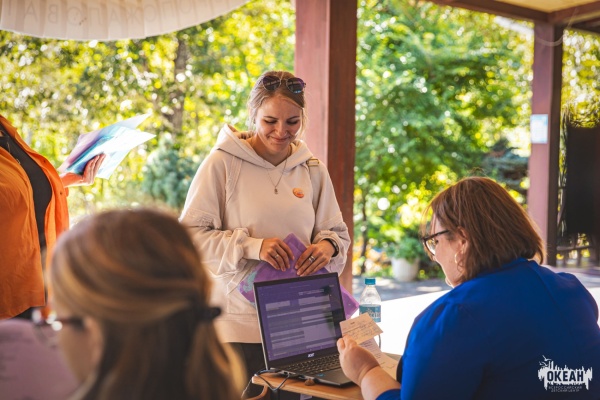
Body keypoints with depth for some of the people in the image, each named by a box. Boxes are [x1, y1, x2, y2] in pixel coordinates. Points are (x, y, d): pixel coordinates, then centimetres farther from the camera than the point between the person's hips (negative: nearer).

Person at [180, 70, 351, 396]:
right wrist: (251, 246, -20)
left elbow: (338, 233, 13)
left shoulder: (312, 171, 8)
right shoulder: (223, 163, -5)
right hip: (238, 324, -3)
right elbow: (190, 235, -8)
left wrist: (328, 245, -10)